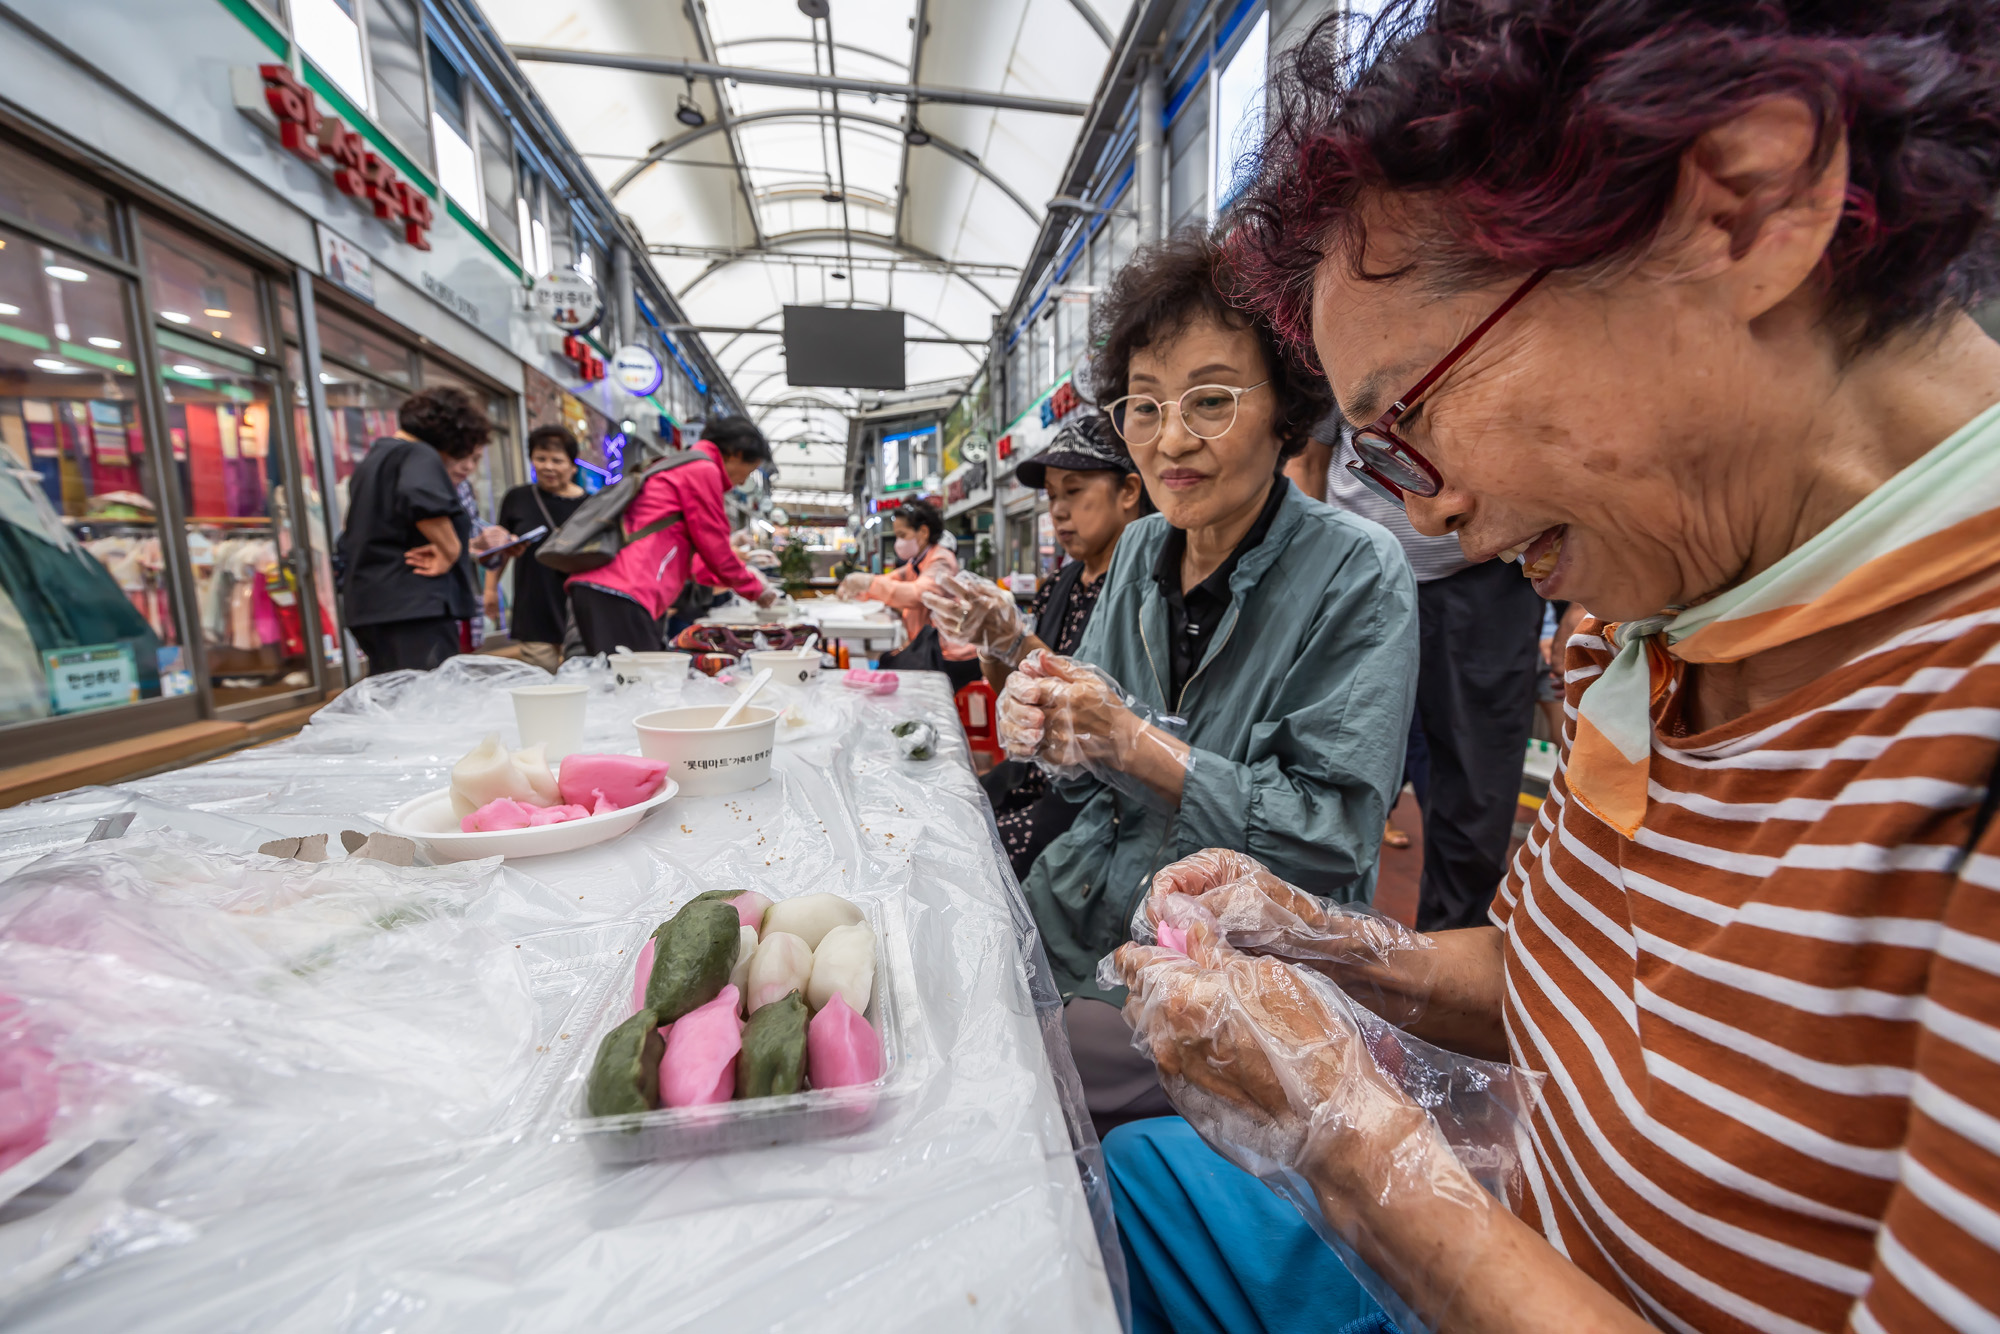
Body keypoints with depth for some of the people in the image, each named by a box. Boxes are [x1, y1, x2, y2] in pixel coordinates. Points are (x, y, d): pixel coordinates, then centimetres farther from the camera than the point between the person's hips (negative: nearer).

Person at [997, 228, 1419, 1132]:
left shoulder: (1357, 574, -15)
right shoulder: (1139, 549, 2)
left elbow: (1337, 837, -18)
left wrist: (1135, 743, -23)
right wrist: (1046, 723, -14)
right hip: (1081, 915, 5)